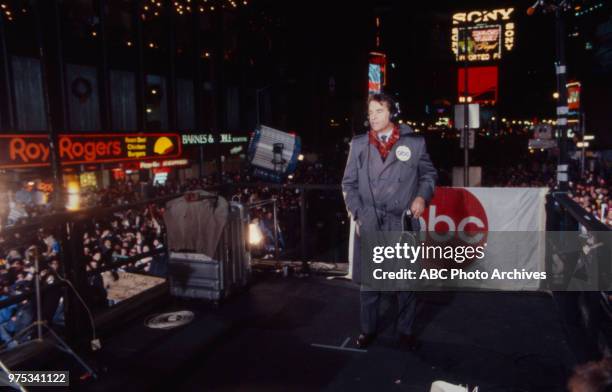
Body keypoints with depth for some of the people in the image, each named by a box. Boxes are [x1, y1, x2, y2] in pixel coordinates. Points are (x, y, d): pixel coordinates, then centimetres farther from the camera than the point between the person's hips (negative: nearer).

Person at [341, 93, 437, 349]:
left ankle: (405, 330, 28)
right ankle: (368, 329, 28)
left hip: (402, 224, -1)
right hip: (368, 224, 1)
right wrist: (356, 213, 0)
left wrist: (422, 196, -5)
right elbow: (348, 183, 9)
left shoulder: (414, 143, 1)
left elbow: (429, 174, 13)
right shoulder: (358, 144, 5)